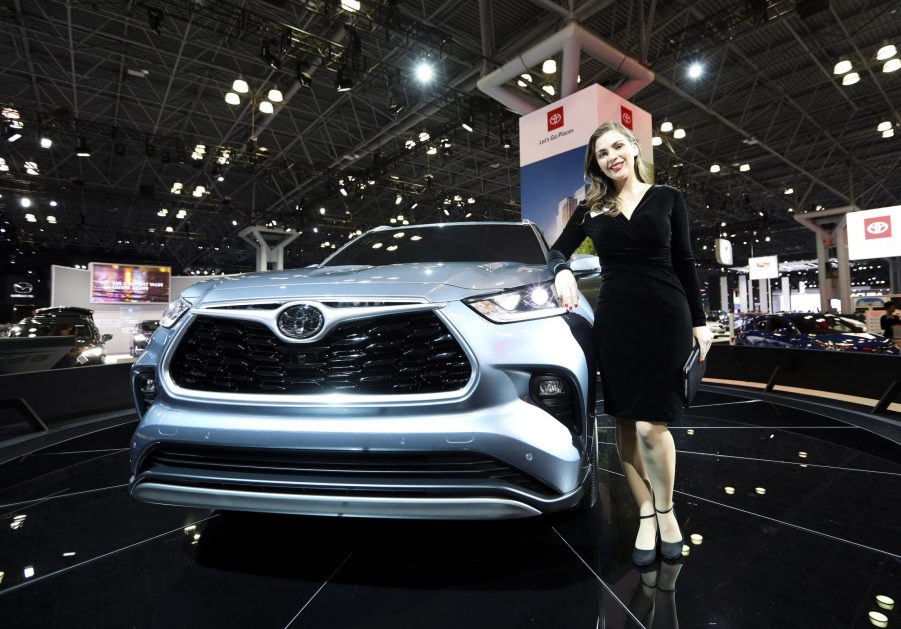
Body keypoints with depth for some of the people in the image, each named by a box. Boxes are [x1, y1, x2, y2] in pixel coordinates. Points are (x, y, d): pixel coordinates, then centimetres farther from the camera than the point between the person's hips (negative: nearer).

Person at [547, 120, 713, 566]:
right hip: (613, 321, 2)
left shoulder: (667, 198, 9)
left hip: (665, 317, -2)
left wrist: (699, 322, 4)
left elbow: (685, 263, 8)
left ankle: (666, 510, 20)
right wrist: (562, 272, -11)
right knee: (624, 423, 5)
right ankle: (645, 515, 23)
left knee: (651, 425, -7)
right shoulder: (591, 208, 12)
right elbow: (557, 251, 13)